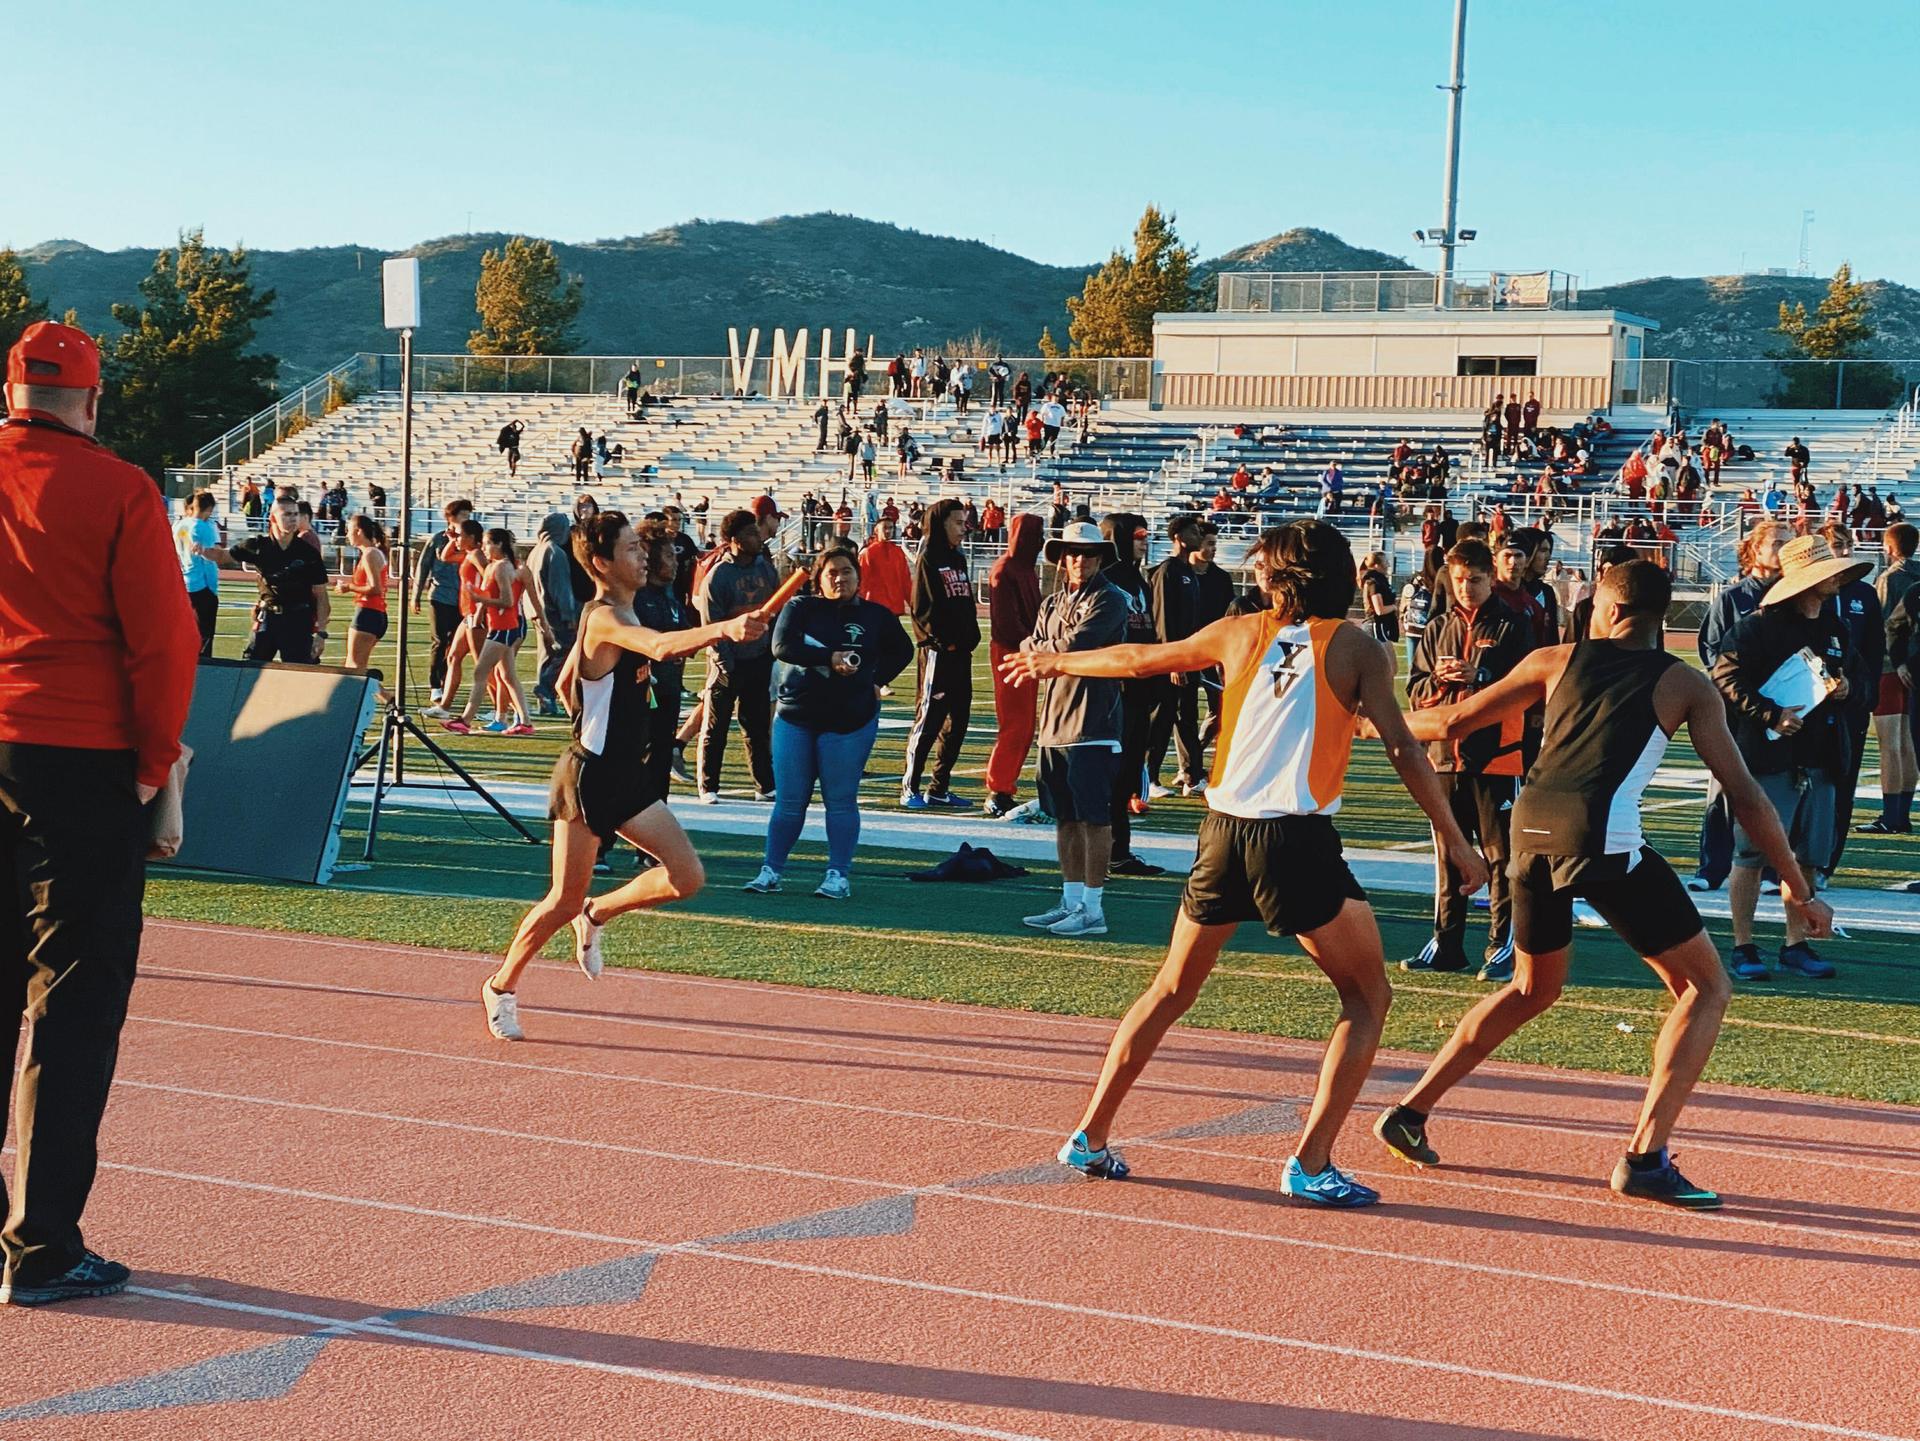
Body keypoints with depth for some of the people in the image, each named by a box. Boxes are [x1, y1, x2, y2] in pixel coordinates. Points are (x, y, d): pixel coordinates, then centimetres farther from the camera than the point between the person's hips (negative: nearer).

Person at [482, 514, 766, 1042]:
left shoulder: (619, 617, 11)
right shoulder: (604, 618, -19)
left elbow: (565, 683, 24)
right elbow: (661, 646, -41)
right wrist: (723, 630, -54)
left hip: (627, 774, 9)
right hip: (588, 777, -9)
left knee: (686, 877, -1)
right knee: (564, 902, 1)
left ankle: (597, 915, 22)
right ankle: (501, 986, 22)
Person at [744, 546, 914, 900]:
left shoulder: (875, 616, 6)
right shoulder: (800, 608, 2)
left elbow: (902, 650, 22)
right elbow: (782, 646, -15)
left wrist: (877, 680, 8)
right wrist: (830, 657, -23)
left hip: (850, 722, 0)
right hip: (795, 718, 0)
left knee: (841, 801, 0)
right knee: (789, 801, 3)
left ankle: (839, 875, 6)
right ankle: (771, 871, 11)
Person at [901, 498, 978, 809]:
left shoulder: (958, 559, 17)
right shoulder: (928, 559, -7)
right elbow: (923, 609, -12)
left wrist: (971, 638, 6)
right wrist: (943, 640, -15)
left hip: (962, 652, 8)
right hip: (938, 651, -8)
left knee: (958, 720, 8)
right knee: (928, 719, -6)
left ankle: (939, 788, 15)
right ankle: (910, 789, 0)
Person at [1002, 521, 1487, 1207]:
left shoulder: (1241, 632, 12)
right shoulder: (1357, 649, 2)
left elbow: (1138, 660, 24)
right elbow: (1402, 748, -6)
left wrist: (1055, 663, 40)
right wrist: (1456, 841, -2)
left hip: (1223, 833, 4)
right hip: (1298, 841, -4)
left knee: (1171, 990, 20)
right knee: (1367, 996, 9)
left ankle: (1090, 1136, 23)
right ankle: (1311, 1163, -2)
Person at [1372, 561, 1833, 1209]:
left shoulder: (1556, 660, 19)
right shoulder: (1686, 686, 13)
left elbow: (1455, 722, 23)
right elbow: (1743, 794, 9)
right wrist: (1798, 890, 17)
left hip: (1530, 827, 5)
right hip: (1600, 837, -5)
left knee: (1532, 989, 28)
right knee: (1705, 987, 9)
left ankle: (1409, 1113, 28)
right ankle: (1645, 1157, -3)